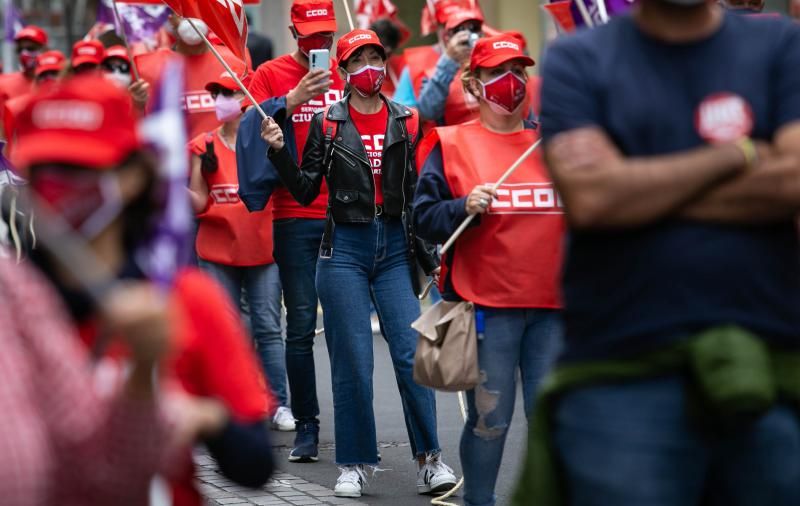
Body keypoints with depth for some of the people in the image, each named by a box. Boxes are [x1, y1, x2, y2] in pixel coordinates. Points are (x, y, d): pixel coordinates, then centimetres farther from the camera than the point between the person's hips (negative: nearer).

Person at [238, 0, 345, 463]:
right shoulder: (272, 75, 5)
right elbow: (253, 133, -5)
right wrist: (292, 100, -16)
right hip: (295, 216, -2)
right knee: (302, 324, -1)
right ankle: (306, 427, 6)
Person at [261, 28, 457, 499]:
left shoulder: (406, 121, 7)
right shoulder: (327, 123, 3)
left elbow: (417, 193, 11)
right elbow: (306, 191, 2)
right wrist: (280, 151, -10)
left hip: (395, 247, 1)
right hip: (345, 249, -1)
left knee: (412, 353, -8)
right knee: (352, 363, 0)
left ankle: (431, 460, -2)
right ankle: (354, 465, 9)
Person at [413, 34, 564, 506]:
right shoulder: (453, 144, 3)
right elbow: (424, 216, -3)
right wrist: (465, 207, -20)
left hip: (552, 306, 3)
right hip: (487, 307, -3)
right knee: (490, 419, 0)